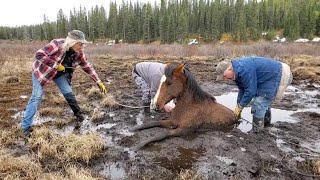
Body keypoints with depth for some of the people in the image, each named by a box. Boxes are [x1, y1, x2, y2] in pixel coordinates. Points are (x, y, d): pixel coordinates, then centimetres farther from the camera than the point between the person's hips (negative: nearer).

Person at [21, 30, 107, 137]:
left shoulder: (78, 53, -16)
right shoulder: (57, 45, -33)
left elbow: (87, 67, -10)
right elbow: (39, 54, -34)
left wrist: (99, 82, -12)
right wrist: (55, 65, -37)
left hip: (59, 73, 5)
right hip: (42, 70, -5)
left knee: (68, 92, -1)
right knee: (37, 97, -8)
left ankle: (78, 114, 20)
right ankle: (26, 126, 1)